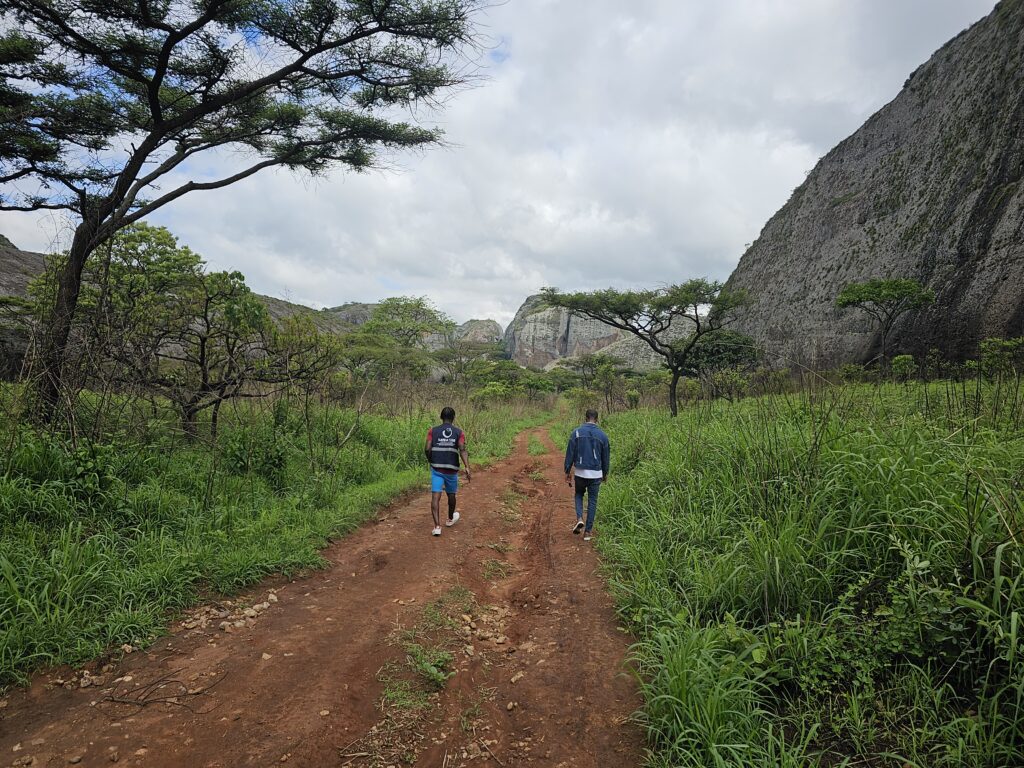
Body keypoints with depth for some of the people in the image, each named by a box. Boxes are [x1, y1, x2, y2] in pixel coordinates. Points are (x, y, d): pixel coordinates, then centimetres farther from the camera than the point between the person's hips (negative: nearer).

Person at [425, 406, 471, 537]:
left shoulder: (433, 431, 1)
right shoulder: (459, 432, 0)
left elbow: (427, 449, -8)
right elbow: (462, 450, -13)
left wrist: (431, 461, 11)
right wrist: (467, 469, -18)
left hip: (436, 469, -1)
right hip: (452, 469, 1)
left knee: (435, 496, -4)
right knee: (451, 494, 22)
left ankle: (437, 526, -16)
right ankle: (450, 518, 43)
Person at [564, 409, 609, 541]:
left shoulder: (577, 432, -5)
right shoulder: (602, 435, -1)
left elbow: (570, 453, -4)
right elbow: (606, 456, 6)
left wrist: (567, 471, 4)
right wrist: (605, 474, 19)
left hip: (580, 472, 0)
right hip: (595, 473, 0)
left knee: (579, 494, 24)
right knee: (592, 501, 11)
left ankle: (579, 519, 1)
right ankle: (588, 531, 12)